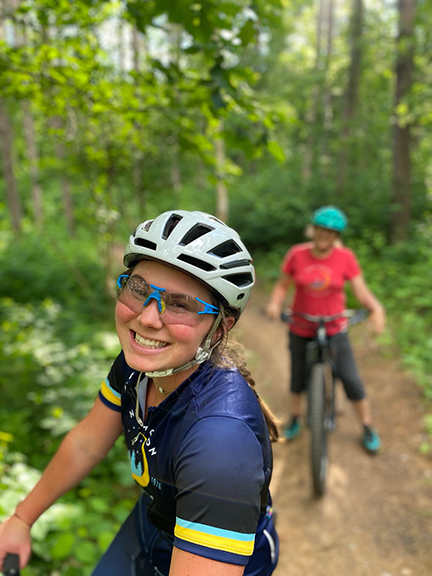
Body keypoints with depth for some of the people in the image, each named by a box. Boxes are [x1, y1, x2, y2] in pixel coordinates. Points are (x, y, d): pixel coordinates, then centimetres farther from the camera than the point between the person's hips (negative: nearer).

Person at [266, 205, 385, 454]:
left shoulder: (345, 257, -11)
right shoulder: (297, 254, -8)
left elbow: (361, 291, -12)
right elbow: (282, 286, -1)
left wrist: (376, 307, -31)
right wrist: (275, 303, -20)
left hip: (334, 329, -1)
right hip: (301, 329, 1)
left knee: (351, 379, -1)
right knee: (298, 378, 15)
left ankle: (368, 427, 23)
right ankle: (295, 418, 42)